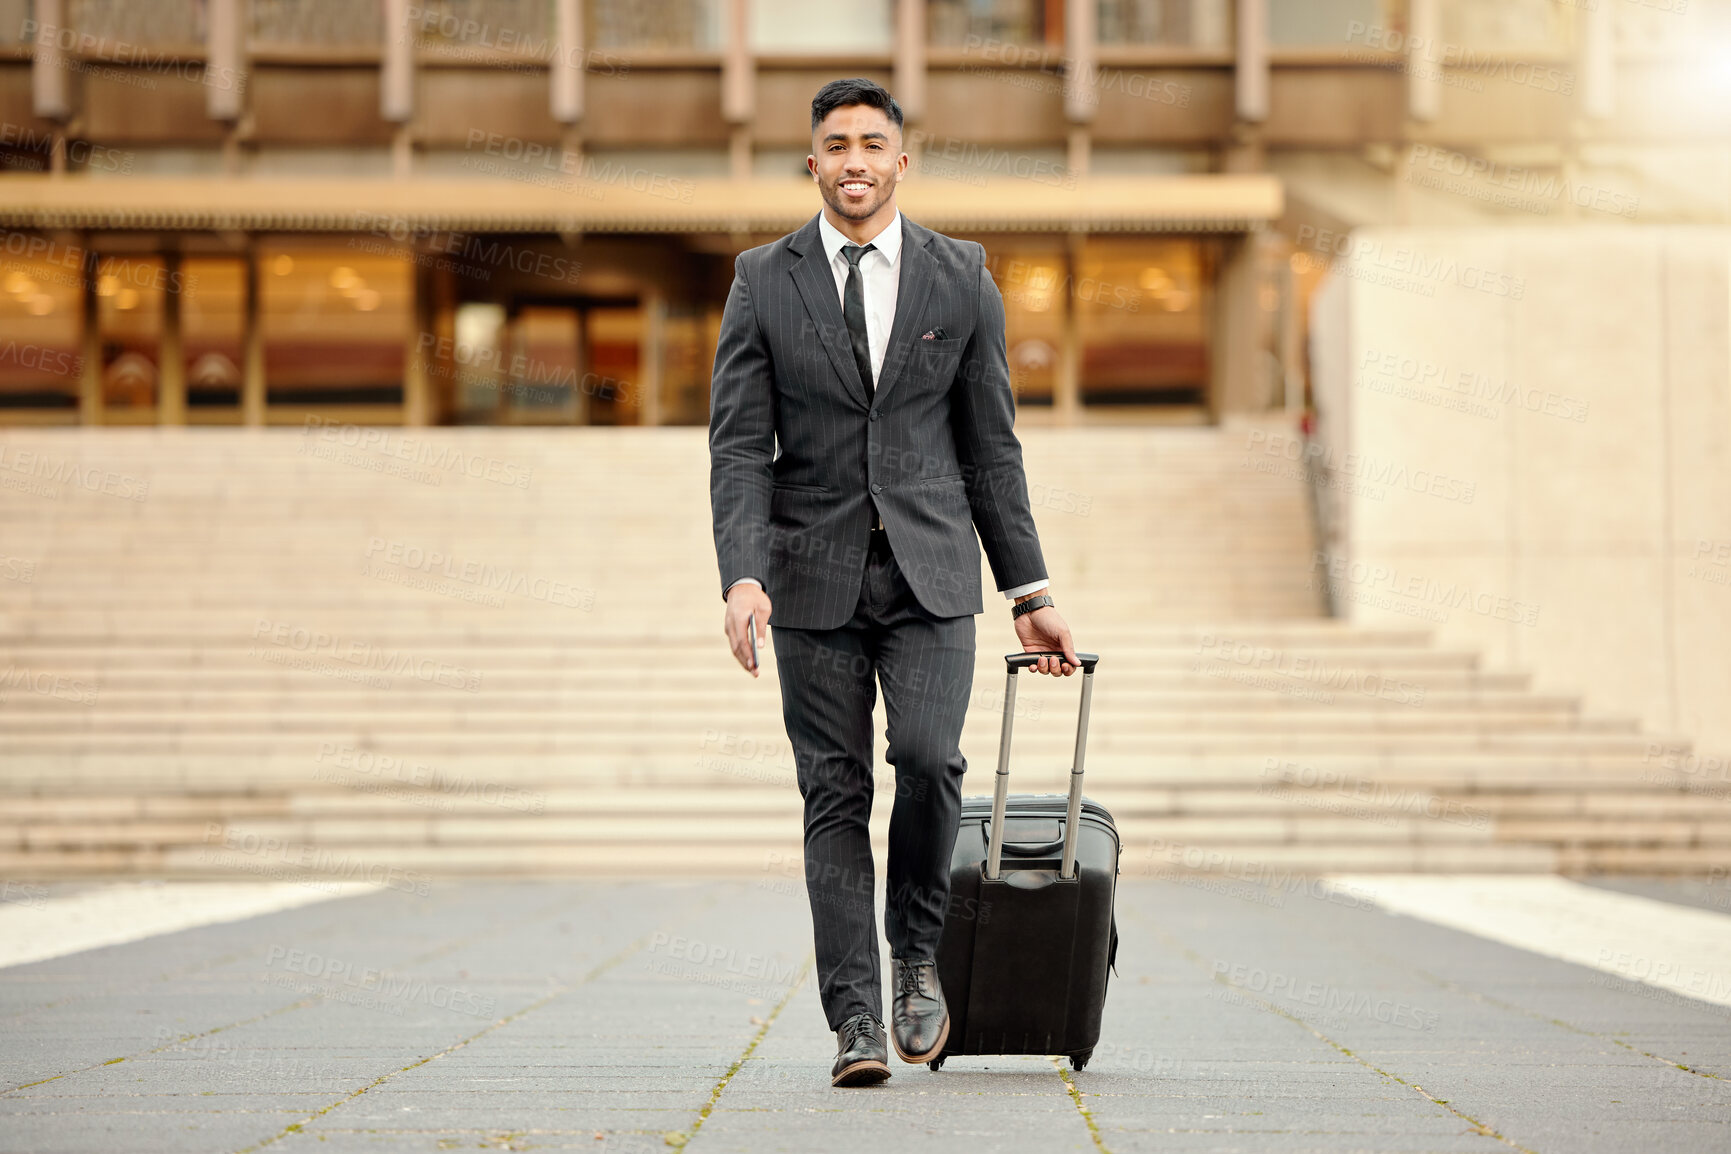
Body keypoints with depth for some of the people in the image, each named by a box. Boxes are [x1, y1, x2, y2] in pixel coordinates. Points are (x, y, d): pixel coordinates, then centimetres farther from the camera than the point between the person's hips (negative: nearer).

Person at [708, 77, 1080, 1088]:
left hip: (930, 570, 0)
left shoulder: (961, 278, 5)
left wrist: (1031, 590, 6)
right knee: (835, 795, -1)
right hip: (816, 574, 0)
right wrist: (744, 575, -16)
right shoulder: (765, 282, 3)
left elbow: (991, 445, 8)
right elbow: (739, 444, -1)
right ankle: (856, 1022, 4)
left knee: (928, 754, -19)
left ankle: (918, 952, 6)